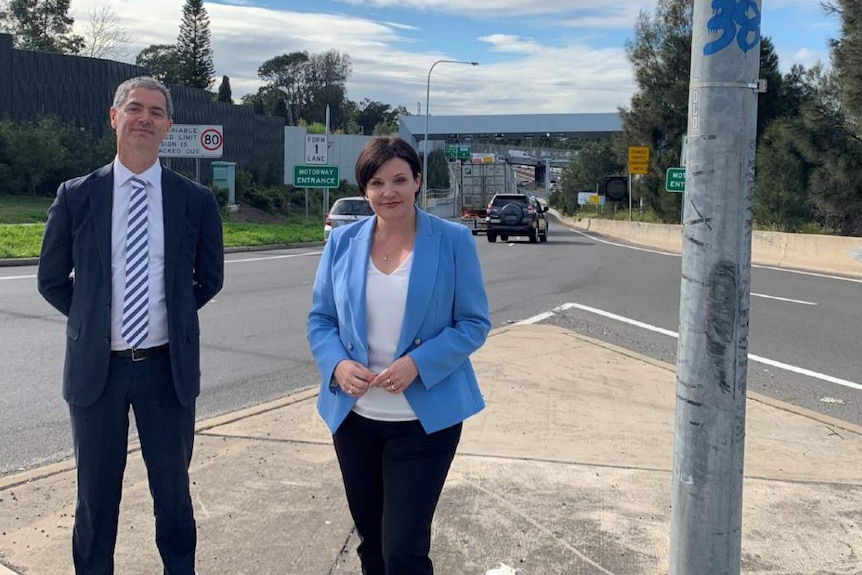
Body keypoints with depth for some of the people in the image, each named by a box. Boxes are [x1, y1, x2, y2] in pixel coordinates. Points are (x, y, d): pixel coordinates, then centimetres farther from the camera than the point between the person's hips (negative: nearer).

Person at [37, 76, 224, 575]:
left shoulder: (196, 200, -2)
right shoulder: (76, 196, -2)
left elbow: (209, 278, 10)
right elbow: (52, 279, 8)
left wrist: (172, 314, 7)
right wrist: (94, 319, 5)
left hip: (168, 365, 0)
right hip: (97, 365, 0)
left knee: (173, 486, 15)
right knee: (96, 490, 14)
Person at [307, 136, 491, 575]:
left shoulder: (453, 240, -7)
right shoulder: (342, 241, 2)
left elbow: (474, 322, -6)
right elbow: (320, 319, 6)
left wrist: (418, 364, -21)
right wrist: (337, 364, -15)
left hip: (426, 418, -3)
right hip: (353, 415, 4)